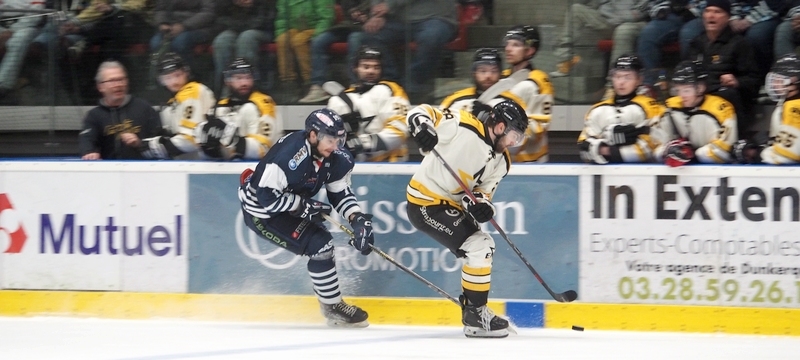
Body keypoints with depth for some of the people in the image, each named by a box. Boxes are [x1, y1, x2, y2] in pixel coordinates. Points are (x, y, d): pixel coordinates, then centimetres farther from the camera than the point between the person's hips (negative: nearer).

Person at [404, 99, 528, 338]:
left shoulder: (501, 161, 5)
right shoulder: (462, 126, -18)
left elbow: (483, 191, 4)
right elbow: (421, 113, -16)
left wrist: (480, 205, -20)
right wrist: (422, 127, -39)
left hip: (452, 206, 10)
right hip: (426, 203, -10)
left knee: (483, 247, 16)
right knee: (479, 247, -14)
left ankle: (472, 311, 26)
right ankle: (475, 315, -8)